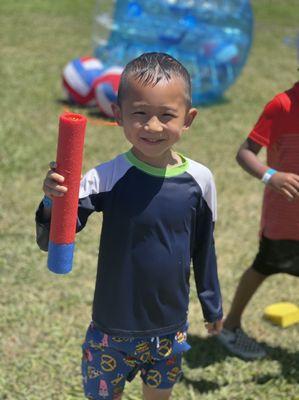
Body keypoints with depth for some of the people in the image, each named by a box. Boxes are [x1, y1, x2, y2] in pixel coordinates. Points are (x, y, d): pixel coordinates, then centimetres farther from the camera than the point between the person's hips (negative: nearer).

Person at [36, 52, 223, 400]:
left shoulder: (199, 179, -10)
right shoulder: (107, 178, -18)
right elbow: (51, 241, -19)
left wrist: (212, 305, 17)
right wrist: (54, 202, -40)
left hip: (171, 328, 3)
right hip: (112, 329, -2)